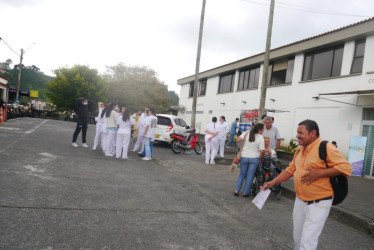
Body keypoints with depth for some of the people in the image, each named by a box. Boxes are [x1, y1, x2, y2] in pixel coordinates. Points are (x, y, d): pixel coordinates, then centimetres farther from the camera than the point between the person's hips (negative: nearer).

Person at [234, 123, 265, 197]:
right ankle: (245, 192, 14)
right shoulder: (260, 138, -9)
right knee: (250, 175, 10)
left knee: (242, 174, 17)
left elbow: (238, 139, -13)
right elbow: (261, 151, -13)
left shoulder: (246, 133, -3)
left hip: (244, 157, 2)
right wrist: (260, 159, 2)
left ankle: (236, 191, 13)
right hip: (254, 158, -2)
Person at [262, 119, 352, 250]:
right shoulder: (300, 151, 10)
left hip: (318, 204, -8)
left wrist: (319, 173, -26)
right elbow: (290, 170, 16)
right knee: (297, 237, 19)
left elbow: (346, 167, -19)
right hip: (300, 201, 8)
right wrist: (273, 182, 9)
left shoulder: (325, 148, -16)